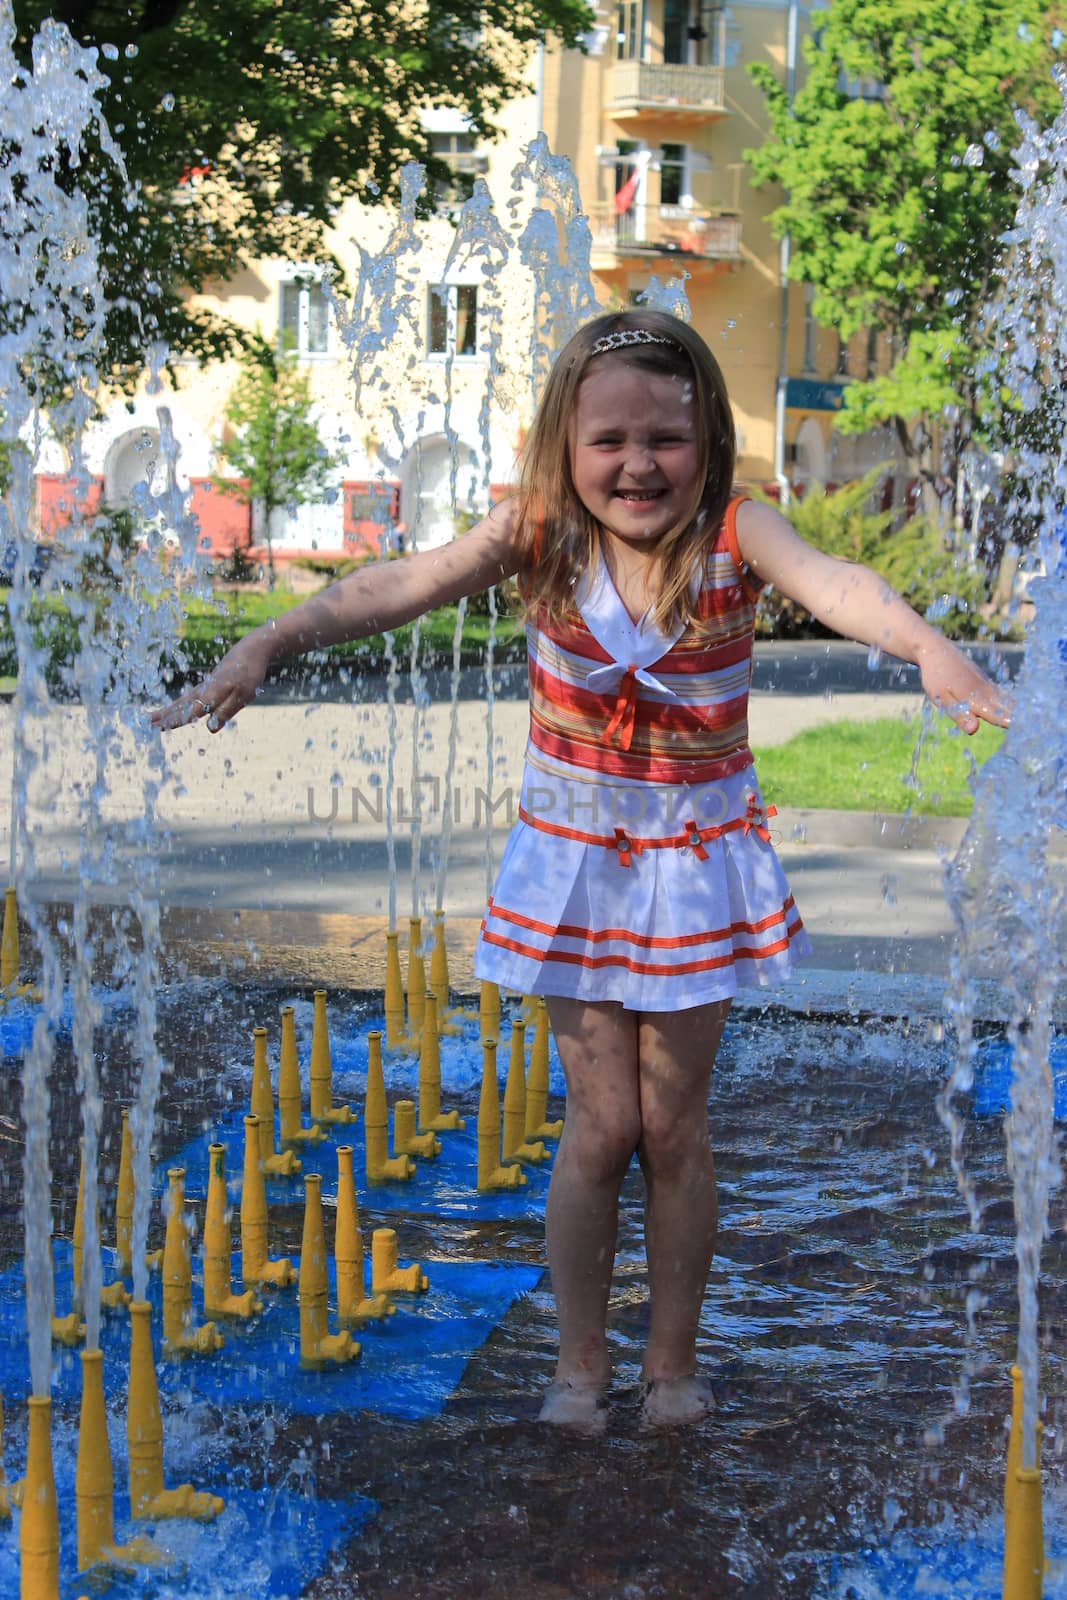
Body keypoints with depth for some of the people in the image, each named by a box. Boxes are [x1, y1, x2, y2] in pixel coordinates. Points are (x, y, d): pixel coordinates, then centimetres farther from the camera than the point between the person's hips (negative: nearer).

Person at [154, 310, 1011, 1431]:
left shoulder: (736, 534, -16)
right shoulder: (538, 533, -13)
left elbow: (832, 583, -34)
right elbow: (401, 586, -23)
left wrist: (927, 646, -54)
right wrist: (268, 644, -37)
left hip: (697, 864, 0)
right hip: (573, 862, 0)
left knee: (673, 1123, 9)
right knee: (600, 1123, 4)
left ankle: (672, 1360, 28)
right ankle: (579, 1363, 22)